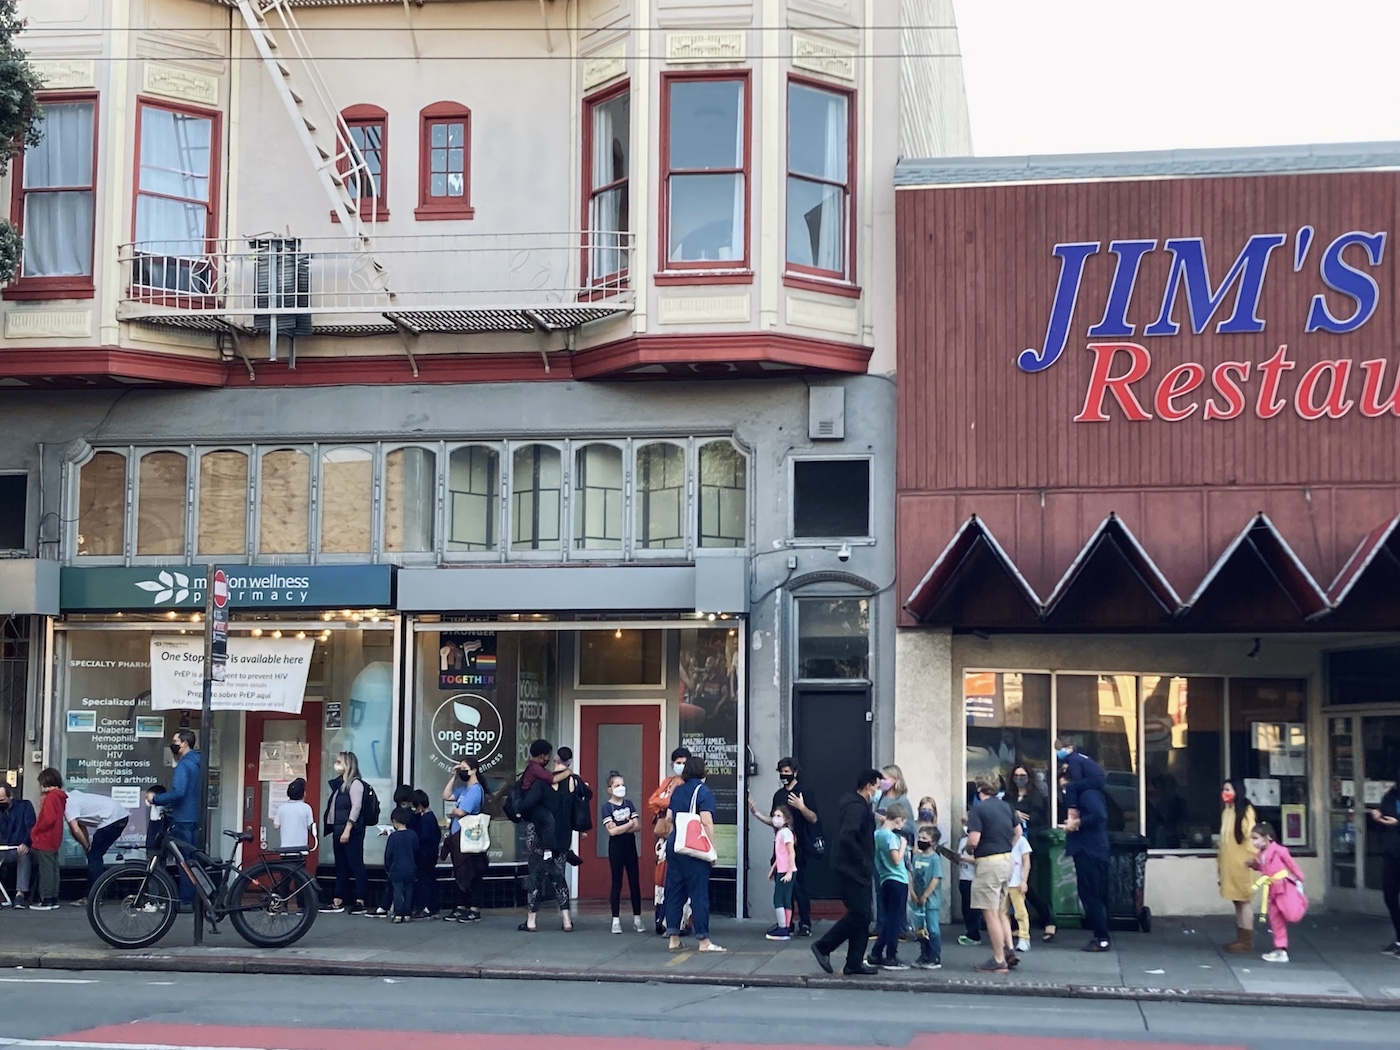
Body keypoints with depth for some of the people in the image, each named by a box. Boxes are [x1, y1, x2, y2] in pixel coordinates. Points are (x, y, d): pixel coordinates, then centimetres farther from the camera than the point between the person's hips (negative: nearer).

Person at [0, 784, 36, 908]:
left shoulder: (24, 805, -2)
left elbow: (31, 827, -13)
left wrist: (25, 844, -32)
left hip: (21, 850, -3)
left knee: (24, 856, -37)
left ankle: (20, 893, -44)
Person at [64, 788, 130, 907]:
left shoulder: (69, 805, -10)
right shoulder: (73, 798, 18)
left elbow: (76, 831, -16)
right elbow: (82, 827, 21)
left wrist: (87, 847, -1)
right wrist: (88, 846, 13)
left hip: (111, 818, -9)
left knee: (93, 857, -2)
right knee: (95, 856, 14)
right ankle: (90, 895, 18)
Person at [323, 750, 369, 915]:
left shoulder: (355, 783, -9)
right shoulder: (339, 784, 17)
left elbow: (356, 807, -17)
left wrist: (347, 830, -21)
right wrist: (335, 829, 14)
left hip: (352, 832, -9)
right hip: (338, 831, 9)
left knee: (356, 865, -7)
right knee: (340, 867, 10)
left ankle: (360, 902, -6)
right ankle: (337, 902, 13)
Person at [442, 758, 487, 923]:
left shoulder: (475, 789, -14)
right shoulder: (463, 788, 14)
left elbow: (461, 812, -21)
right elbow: (446, 796, 16)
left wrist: (453, 812, 2)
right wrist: (453, 777, 11)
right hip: (458, 836, 9)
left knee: (471, 874, -4)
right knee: (460, 874, 13)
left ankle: (475, 909, 0)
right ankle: (461, 908, 19)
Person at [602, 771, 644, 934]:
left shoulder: (629, 803, 7)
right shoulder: (607, 806, -4)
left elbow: (637, 826, -2)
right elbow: (612, 831, -14)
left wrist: (620, 829, -14)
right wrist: (629, 824, -6)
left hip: (630, 845, 3)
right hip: (616, 846, -3)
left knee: (635, 881, 3)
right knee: (617, 882, 0)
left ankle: (637, 919, 8)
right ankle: (616, 920, 4)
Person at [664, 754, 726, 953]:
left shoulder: (677, 791, 12)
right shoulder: (703, 791, -9)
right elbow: (706, 821, -17)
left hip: (674, 845, 7)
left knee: (674, 892, 9)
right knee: (699, 893, -3)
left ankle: (673, 938, 11)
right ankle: (703, 940, -1)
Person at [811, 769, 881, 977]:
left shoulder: (854, 803, 14)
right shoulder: (856, 807, -18)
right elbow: (846, 836, -30)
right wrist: (863, 860, -21)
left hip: (857, 870, 11)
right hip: (853, 870, -11)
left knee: (862, 916, 10)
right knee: (859, 915, -8)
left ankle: (855, 963, 13)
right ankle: (823, 946, 2)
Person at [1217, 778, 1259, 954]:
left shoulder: (1245, 810, -9)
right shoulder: (1226, 811, 16)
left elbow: (1250, 834, -15)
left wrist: (1251, 856, -21)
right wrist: (1220, 854, 18)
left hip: (1240, 862, -8)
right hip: (1228, 862, 8)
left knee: (1243, 901, -7)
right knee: (1236, 902, 10)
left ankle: (1247, 941, -4)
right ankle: (1240, 938, 15)